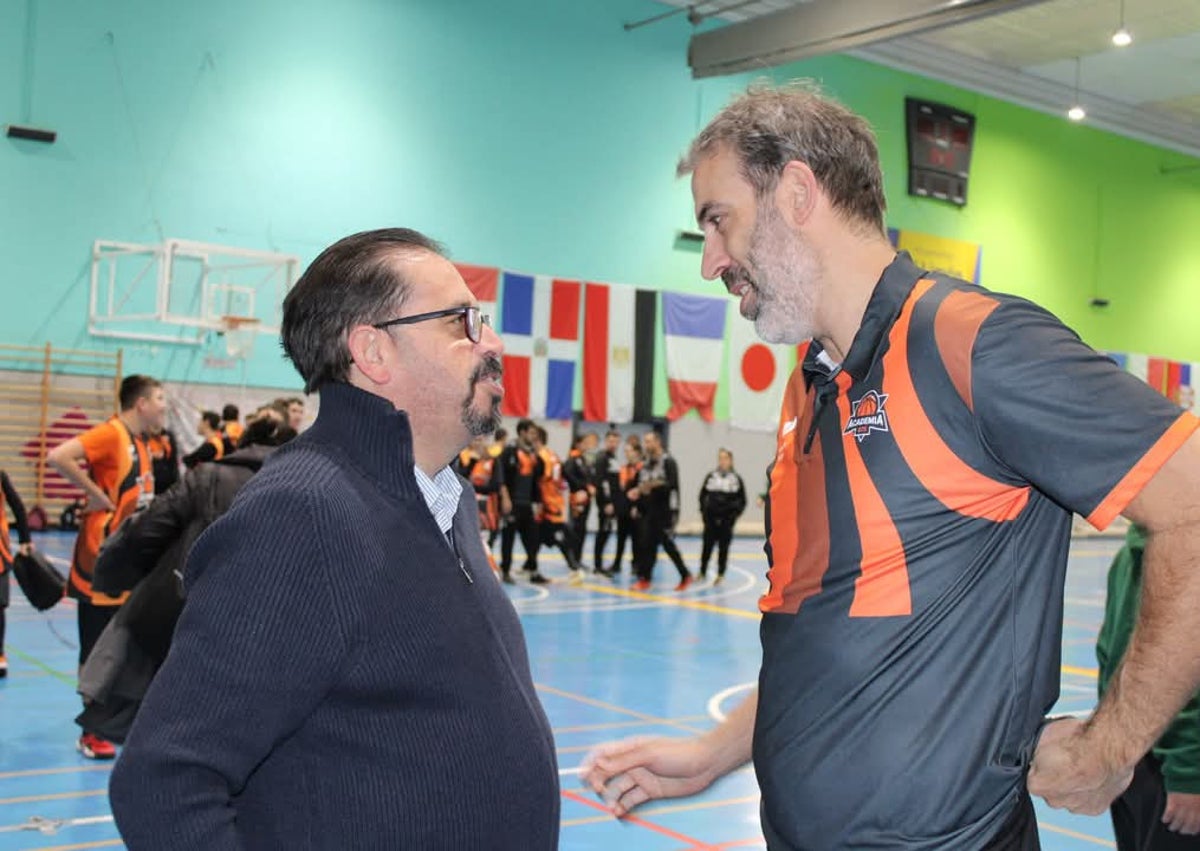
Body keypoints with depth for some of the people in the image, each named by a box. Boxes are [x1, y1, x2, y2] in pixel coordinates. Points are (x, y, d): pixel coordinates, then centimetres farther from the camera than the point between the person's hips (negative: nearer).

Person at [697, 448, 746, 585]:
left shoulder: (736, 479, 0)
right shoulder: (711, 477, 3)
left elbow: (742, 500, 5)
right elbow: (702, 495, 10)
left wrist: (736, 513, -4)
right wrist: (703, 511, 3)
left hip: (727, 519, -1)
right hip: (711, 518, 1)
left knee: (723, 547, 5)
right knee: (707, 545, 4)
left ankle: (721, 574, 14)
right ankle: (702, 572, 17)